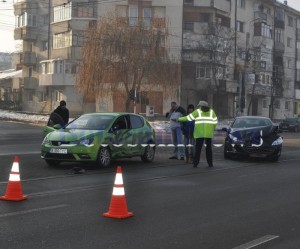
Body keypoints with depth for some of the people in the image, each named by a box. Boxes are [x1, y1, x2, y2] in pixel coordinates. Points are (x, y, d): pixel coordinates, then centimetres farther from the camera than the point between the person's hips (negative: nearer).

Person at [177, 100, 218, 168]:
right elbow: (215, 121, 9)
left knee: (198, 148, 1)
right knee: (209, 147, 11)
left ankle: (195, 163, -5)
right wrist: (213, 129, 20)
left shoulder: (198, 111, 5)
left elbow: (188, 117, 5)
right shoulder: (211, 111, 12)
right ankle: (210, 163, 9)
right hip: (209, 133, 2)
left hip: (200, 133, -2)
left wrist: (180, 119, 16)